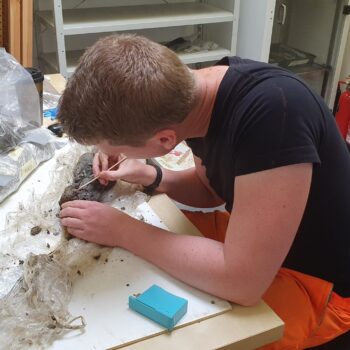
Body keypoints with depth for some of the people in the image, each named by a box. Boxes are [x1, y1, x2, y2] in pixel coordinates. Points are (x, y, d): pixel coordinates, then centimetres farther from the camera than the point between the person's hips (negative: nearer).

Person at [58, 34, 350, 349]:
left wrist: (121, 231, -26)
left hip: (313, 281, -7)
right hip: (252, 240, 7)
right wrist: (151, 177, -9)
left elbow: (242, 281, -35)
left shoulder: (274, 111, -36)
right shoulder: (191, 98, -10)